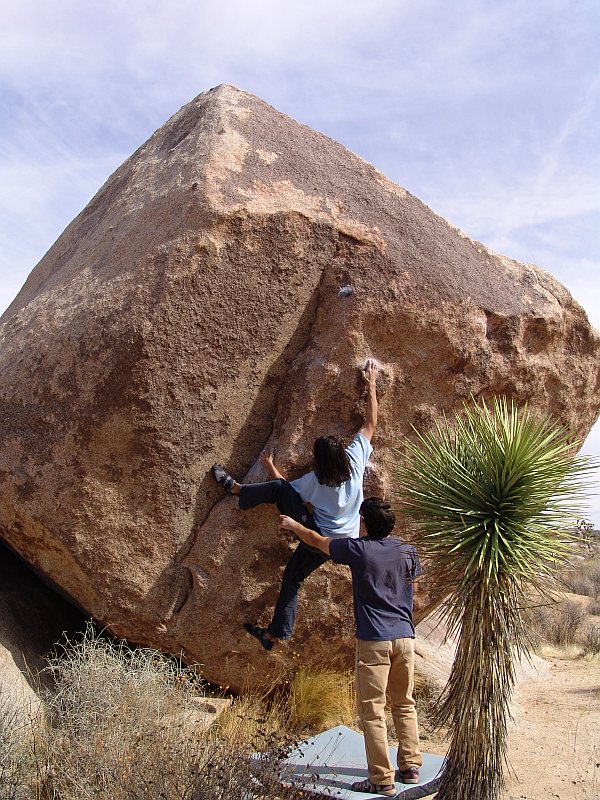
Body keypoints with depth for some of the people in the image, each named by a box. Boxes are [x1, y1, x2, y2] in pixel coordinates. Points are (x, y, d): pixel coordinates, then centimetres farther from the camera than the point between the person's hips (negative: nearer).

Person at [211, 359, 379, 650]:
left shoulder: (315, 480, -18)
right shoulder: (354, 460, -11)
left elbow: (284, 487, 2)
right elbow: (370, 424, -1)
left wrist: (270, 466, 17)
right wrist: (371, 387, 4)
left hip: (317, 538, -6)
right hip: (342, 541, 6)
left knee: (278, 487, -8)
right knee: (293, 577, 17)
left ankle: (234, 487, 14)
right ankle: (274, 634, 22)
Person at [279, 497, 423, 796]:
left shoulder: (358, 549, -8)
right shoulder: (408, 551, 3)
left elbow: (316, 540, 6)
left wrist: (293, 524, 22)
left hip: (374, 640, -5)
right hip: (405, 637, 5)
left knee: (372, 711, 1)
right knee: (405, 704, 18)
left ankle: (382, 780, 3)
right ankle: (410, 766, 24)